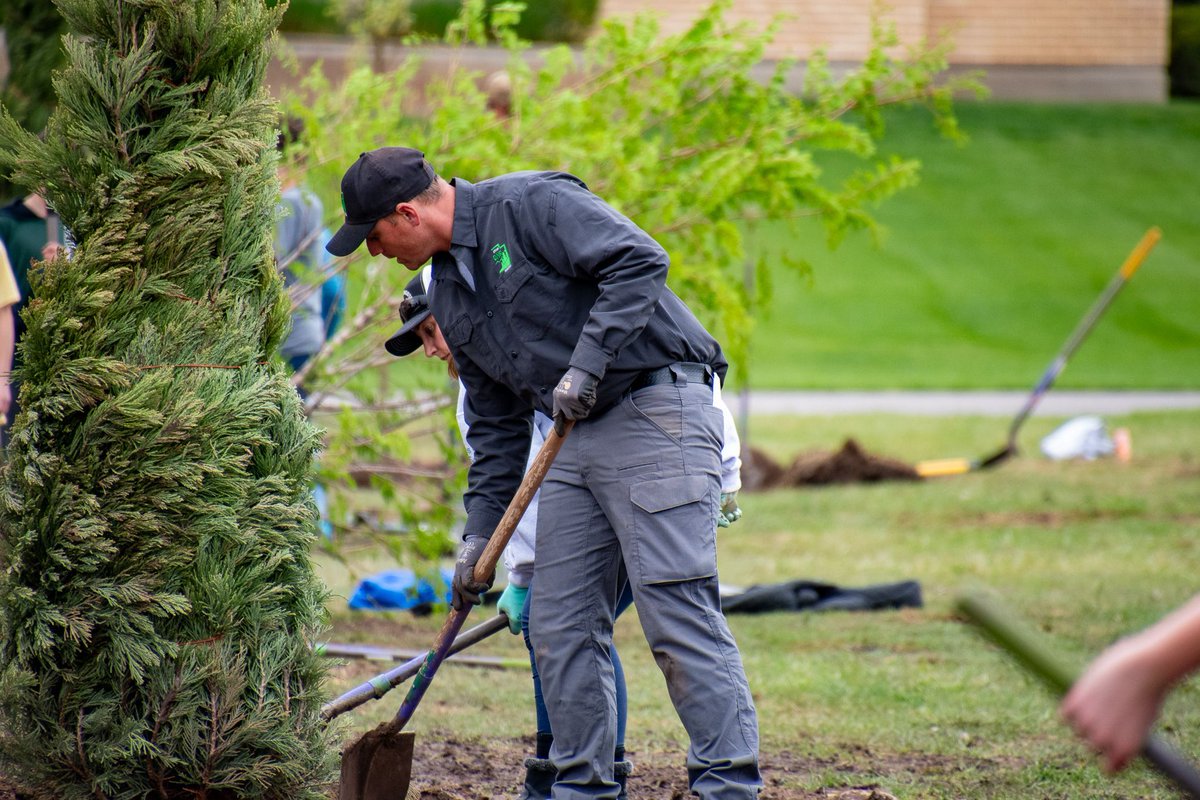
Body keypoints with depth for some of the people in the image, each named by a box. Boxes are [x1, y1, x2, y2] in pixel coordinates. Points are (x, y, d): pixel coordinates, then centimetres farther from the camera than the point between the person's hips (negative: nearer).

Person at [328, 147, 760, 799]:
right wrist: (481, 532, 16)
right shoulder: (449, 293, 17)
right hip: (578, 437, 9)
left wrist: (587, 364, -23)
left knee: (675, 609, -14)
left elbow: (639, 260, -20)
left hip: (658, 411, -9)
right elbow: (495, 424, 21)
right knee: (558, 622, 4)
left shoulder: (530, 206, -9)